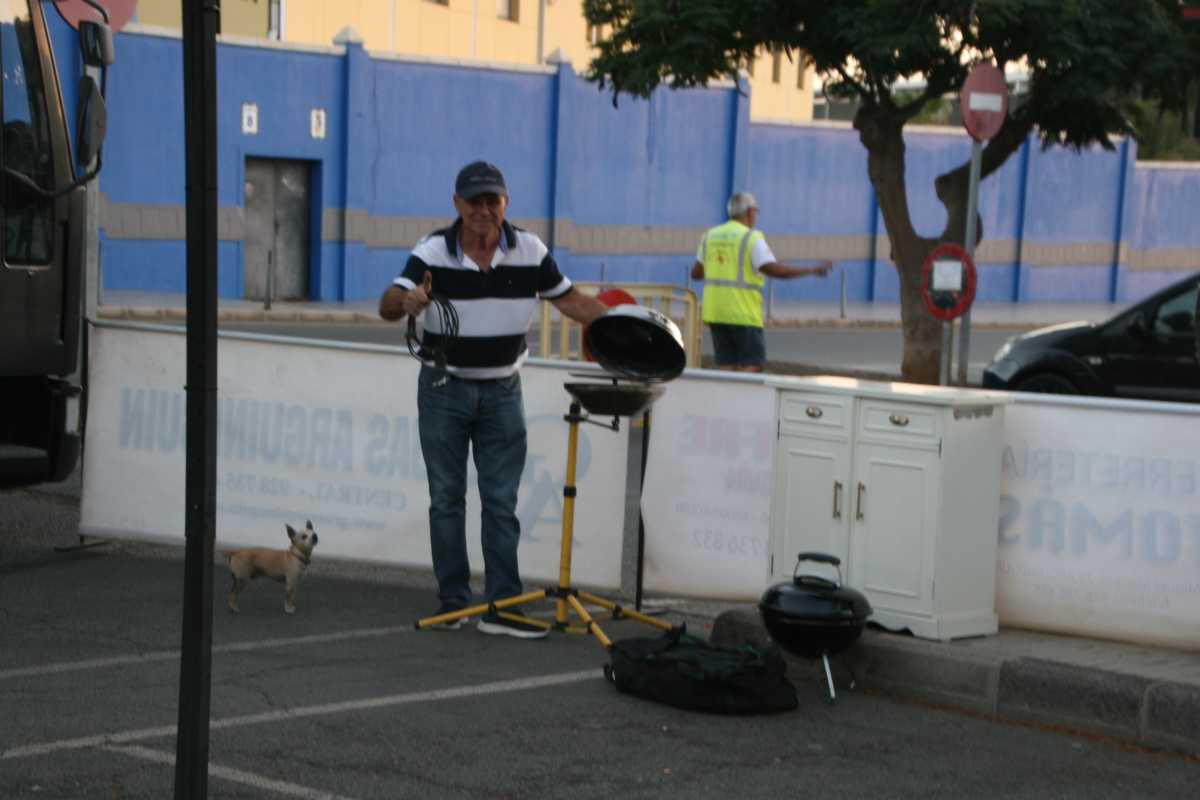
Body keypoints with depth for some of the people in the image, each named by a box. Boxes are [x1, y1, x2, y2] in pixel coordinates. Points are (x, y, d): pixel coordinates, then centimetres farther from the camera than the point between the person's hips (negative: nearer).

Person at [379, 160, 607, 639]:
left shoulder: (529, 251, -4)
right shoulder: (432, 253, -12)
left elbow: (569, 299, 7)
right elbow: (387, 307, -23)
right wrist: (404, 300, -47)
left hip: (502, 390, 1)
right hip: (445, 388, -1)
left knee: (501, 502, 0)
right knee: (447, 499, 5)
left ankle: (501, 606, 1)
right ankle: (452, 600, 15)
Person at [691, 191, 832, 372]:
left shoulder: (710, 235, 9)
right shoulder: (751, 238, -10)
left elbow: (696, 273, 15)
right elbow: (775, 270, -19)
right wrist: (812, 270, -11)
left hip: (715, 310, 6)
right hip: (743, 313, -6)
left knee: (727, 366, 9)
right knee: (753, 364, 0)